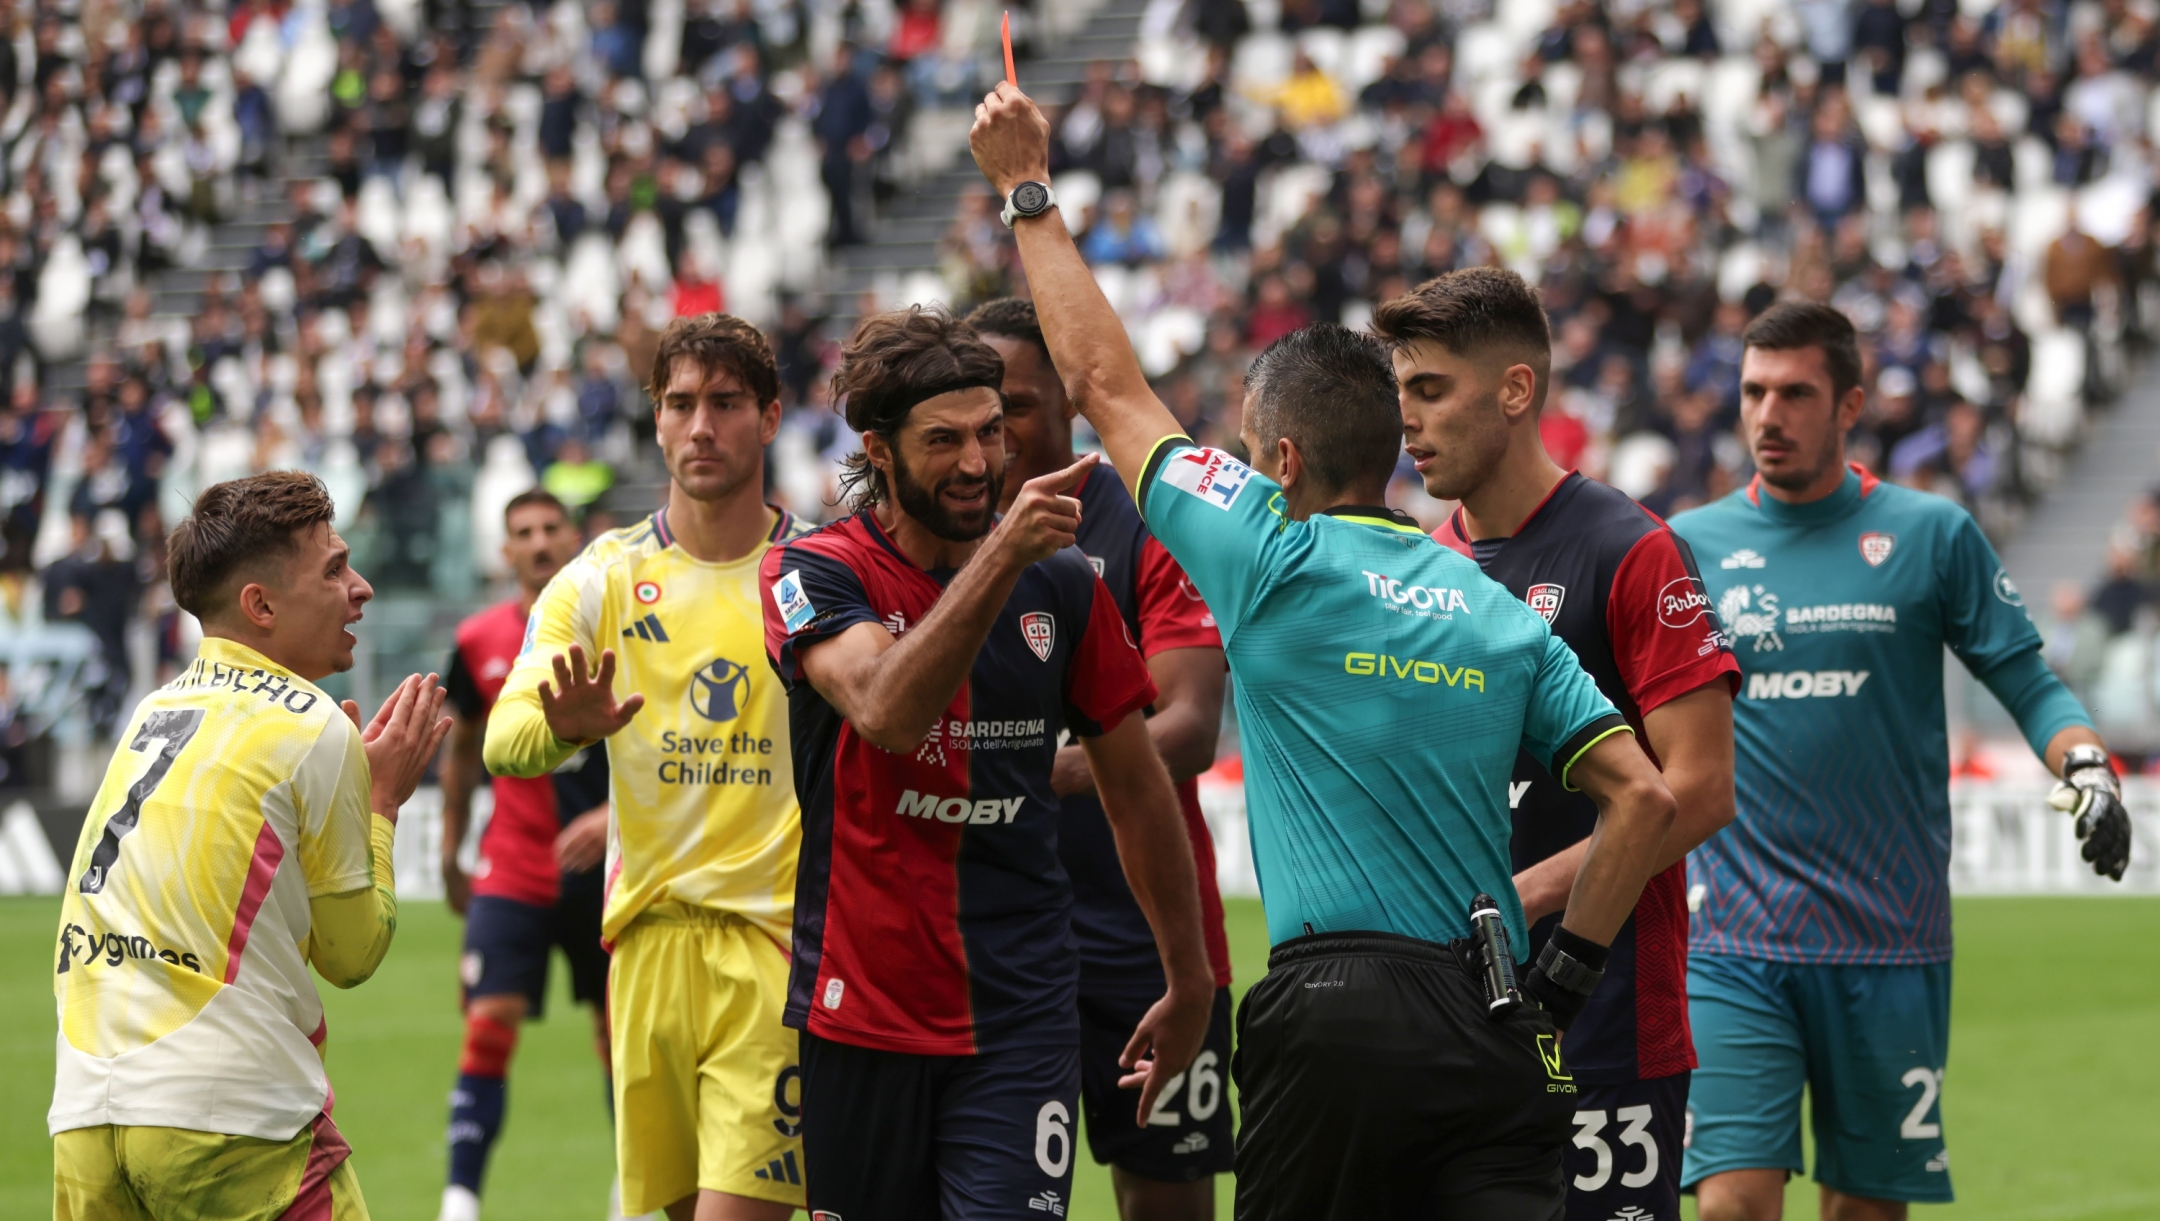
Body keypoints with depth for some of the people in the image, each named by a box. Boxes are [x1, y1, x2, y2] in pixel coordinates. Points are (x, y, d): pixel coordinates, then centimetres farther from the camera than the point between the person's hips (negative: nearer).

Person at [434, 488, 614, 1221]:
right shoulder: (480, 644, 1)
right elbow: (463, 750, 16)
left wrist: (612, 815, -20)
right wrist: (450, 852, 18)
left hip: (605, 865, 0)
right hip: (513, 869, 0)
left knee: (618, 1030, 8)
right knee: (489, 1023, -13)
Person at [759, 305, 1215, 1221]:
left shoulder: (1063, 583, 6)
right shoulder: (812, 574, -4)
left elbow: (1135, 790, 14)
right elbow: (886, 712, -25)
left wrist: (1188, 982, 16)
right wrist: (1000, 556, -34)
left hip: (1022, 1016, 1)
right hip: (862, 1002, -1)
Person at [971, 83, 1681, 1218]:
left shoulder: (1278, 562, 0)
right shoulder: (1505, 618, 12)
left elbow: (1104, 380, 10)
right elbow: (1644, 799, 7)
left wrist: (1027, 189, 20)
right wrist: (1560, 976, 11)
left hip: (1334, 1016, -4)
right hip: (1490, 1031, 4)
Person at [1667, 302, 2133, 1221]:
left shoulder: (1932, 536, 3)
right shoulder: (1688, 547, 6)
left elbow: (2029, 687, 4)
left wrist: (2087, 769, -14)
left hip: (1888, 945, 0)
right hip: (1733, 946, 0)